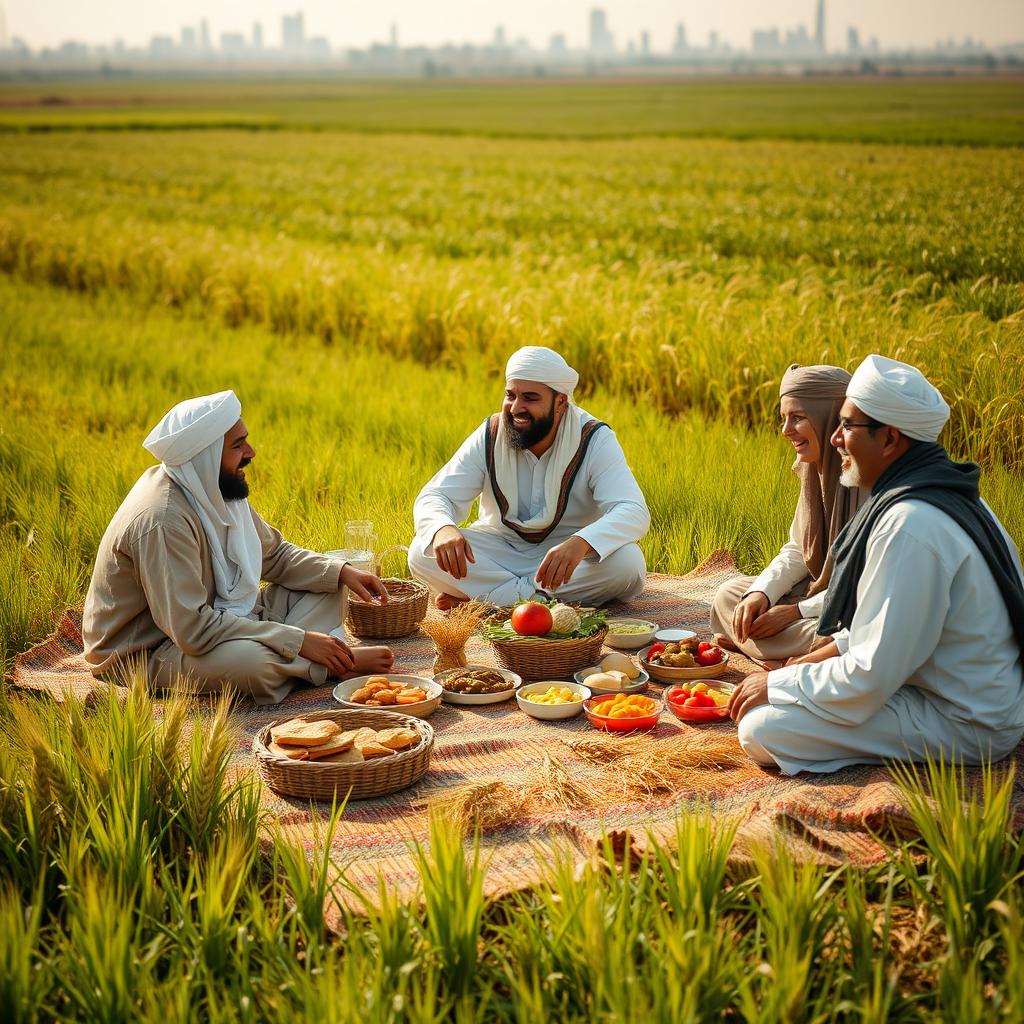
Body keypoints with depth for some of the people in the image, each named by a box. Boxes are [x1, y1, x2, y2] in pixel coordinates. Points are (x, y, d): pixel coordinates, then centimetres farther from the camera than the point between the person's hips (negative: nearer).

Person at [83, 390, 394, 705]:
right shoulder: (162, 522, -30)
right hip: (147, 653, -9)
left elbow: (274, 554, 12)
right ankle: (338, 663, -13)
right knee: (249, 661, -39)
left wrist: (340, 572, -5)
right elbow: (192, 628, -34)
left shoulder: (214, 489, -1)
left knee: (327, 590, 4)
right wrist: (298, 640, -30)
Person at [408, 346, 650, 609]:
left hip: (571, 553, -1)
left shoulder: (595, 441, -15)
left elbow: (634, 512, -28)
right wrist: (442, 529, -38)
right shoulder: (489, 437, -8)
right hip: (500, 546, 1)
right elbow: (433, 497, -11)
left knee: (628, 562, -33)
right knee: (423, 552, -23)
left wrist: (580, 543, -50)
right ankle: (541, 598, -26)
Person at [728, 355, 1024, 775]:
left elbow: (869, 680, -25)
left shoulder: (910, 526, -28)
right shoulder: (942, 492, 6)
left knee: (761, 729, -18)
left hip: (961, 725, -10)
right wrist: (807, 663, 10)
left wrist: (776, 685, -11)